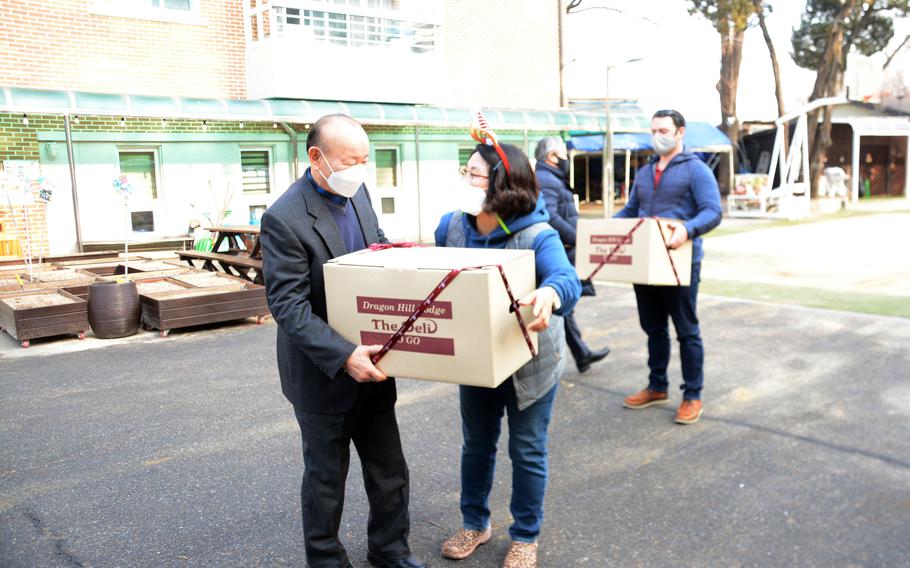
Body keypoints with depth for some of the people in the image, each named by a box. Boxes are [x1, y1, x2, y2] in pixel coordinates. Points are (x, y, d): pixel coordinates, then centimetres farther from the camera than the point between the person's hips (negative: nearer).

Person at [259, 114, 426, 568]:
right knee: (326, 477, 13)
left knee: (390, 471, 18)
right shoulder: (284, 219, -21)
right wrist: (343, 356, -31)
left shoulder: (356, 192, 2)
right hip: (323, 375, -6)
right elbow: (288, 305, -24)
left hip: (370, 363, 7)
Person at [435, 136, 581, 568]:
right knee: (476, 443, 21)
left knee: (527, 451, 11)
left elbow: (567, 279, -44)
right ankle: (474, 522, 43)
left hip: (529, 361, -4)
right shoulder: (451, 226, -9)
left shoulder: (537, 235, -26)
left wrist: (548, 296, -66)